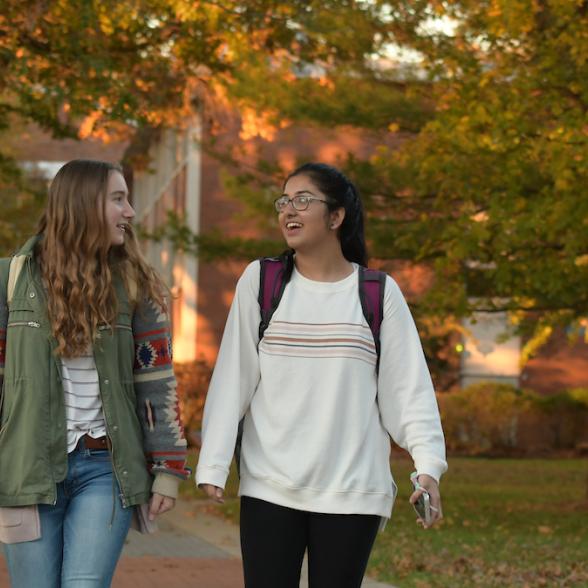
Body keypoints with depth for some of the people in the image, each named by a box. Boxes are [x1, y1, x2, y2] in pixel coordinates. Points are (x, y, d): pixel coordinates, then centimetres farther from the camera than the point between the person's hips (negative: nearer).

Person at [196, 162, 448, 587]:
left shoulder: (379, 293, 2)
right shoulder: (260, 281, 4)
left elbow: (409, 389, 0)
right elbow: (232, 378, 1)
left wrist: (428, 466, -13)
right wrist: (213, 466, -6)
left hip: (352, 492, 0)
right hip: (269, 487, 1)